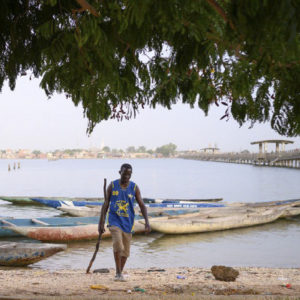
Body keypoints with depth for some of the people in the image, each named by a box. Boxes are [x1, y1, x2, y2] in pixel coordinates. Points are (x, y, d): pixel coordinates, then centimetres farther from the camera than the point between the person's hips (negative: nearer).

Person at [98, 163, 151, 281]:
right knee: (118, 246, -21)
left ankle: (120, 273, 24)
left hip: (127, 223, 2)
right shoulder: (112, 185, 0)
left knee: (125, 251, 7)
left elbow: (142, 205, 0)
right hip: (114, 221, -2)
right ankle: (118, 273, -11)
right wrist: (101, 223, 1)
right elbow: (106, 204, 4)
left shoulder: (134, 187, 1)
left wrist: (147, 222, -12)